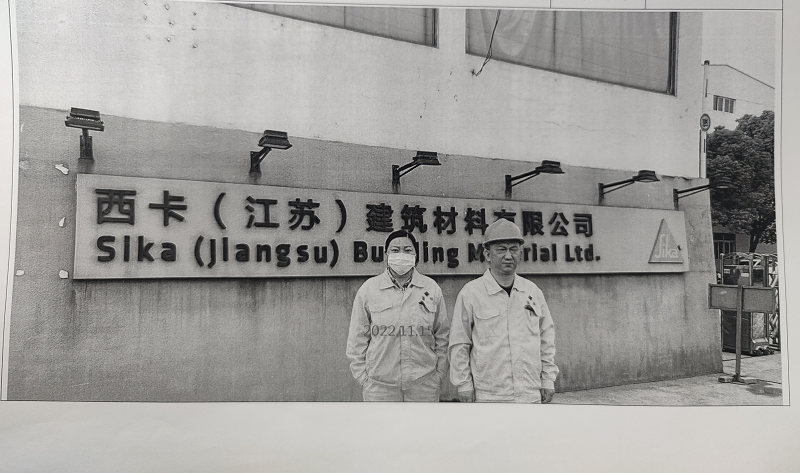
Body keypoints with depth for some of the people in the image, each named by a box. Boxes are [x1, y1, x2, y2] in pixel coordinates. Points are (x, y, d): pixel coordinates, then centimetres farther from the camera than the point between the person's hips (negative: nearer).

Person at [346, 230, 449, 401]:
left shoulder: (432, 288, 4)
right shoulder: (368, 289, 0)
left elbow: (442, 335, 10)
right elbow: (357, 339, 4)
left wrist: (438, 373, 6)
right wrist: (363, 377, 1)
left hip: (423, 384, 1)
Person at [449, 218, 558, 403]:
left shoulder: (532, 291, 6)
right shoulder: (471, 293, -5)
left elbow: (547, 338, 13)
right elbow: (459, 344, -2)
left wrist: (548, 379, 11)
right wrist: (464, 384, -2)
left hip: (531, 394, 4)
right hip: (488, 396, -3)